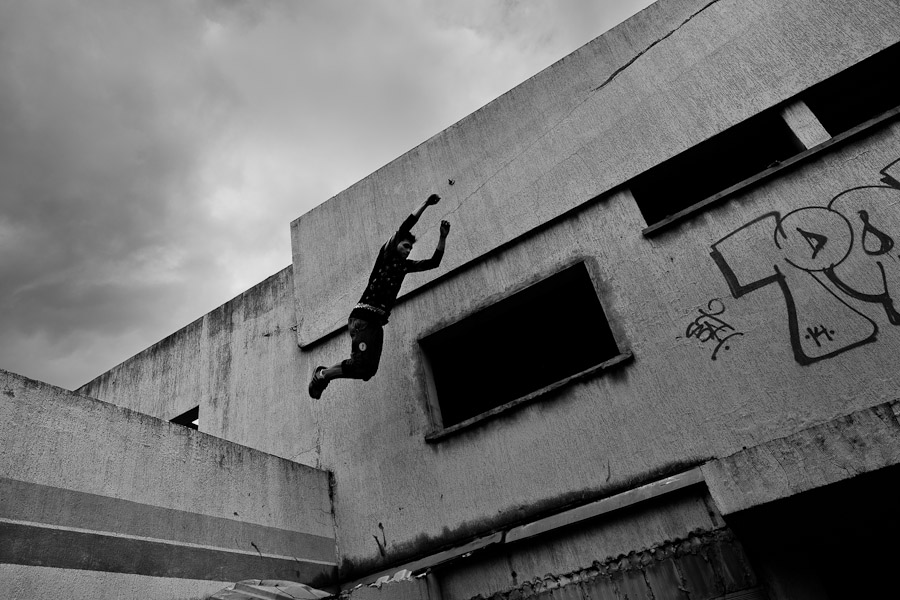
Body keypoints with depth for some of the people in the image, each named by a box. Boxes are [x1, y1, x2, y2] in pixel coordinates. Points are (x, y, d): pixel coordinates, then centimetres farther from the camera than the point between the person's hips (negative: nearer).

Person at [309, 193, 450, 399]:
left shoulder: (404, 265, 22)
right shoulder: (386, 254, 4)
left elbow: (434, 262, 23)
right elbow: (405, 227, -5)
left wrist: (443, 237, 16)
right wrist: (426, 203, -2)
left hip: (378, 321, 8)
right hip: (363, 318, -8)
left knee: (368, 370, 3)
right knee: (361, 366, -17)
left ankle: (323, 374, 19)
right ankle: (322, 374, 4)